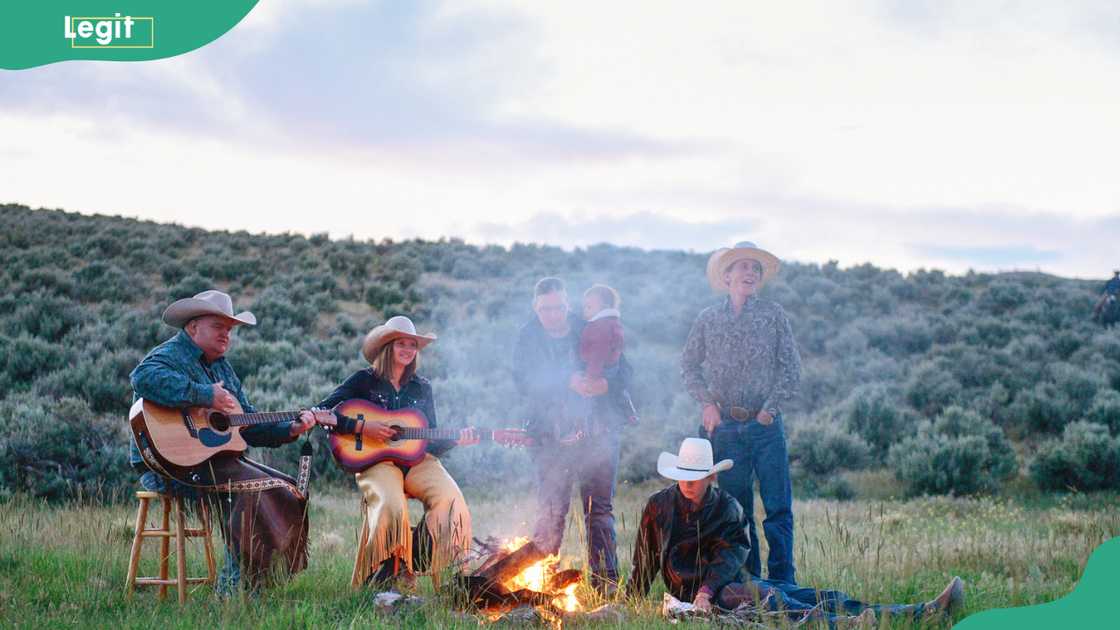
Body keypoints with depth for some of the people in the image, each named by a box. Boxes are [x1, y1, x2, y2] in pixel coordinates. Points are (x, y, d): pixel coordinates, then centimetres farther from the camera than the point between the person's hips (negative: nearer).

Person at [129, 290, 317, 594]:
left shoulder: (222, 367, 22)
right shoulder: (171, 355, -7)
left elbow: (248, 422, 25)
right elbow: (144, 378, -33)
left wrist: (290, 430, 9)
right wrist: (206, 396, -28)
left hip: (217, 457, 10)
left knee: (287, 492, 0)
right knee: (251, 488, -27)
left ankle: (271, 578, -1)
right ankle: (237, 589, -24)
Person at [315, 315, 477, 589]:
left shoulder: (422, 388, 19)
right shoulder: (364, 381, 7)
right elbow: (322, 411, -2)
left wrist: (456, 439, -2)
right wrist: (361, 427, -13)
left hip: (417, 460, 4)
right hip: (376, 460, -4)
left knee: (450, 499, -26)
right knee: (391, 505, -35)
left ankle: (413, 568, -10)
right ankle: (384, 579, -13)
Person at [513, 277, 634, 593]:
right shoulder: (528, 338, 4)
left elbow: (624, 373, 3)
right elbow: (524, 384, -9)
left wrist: (605, 384, -19)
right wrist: (568, 383, -21)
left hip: (598, 433, 1)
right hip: (551, 434, -1)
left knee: (600, 508, 2)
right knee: (550, 510, -2)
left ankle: (606, 579, 7)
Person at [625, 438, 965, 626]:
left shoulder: (726, 505, 8)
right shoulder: (658, 506, 2)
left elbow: (730, 555, -6)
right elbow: (644, 561, 10)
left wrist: (706, 590, -23)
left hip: (733, 581, 4)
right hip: (692, 590, -4)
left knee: (821, 597, -13)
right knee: (768, 598, -34)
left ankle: (921, 613, -26)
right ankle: (844, 625, -61)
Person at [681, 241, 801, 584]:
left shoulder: (773, 314, 3)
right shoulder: (708, 319, 7)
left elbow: (791, 369, 1)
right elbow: (689, 365, 13)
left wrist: (769, 410, -5)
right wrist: (707, 402, 0)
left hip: (766, 426, -1)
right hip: (726, 427, 1)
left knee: (778, 507, -4)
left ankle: (781, 583, 2)